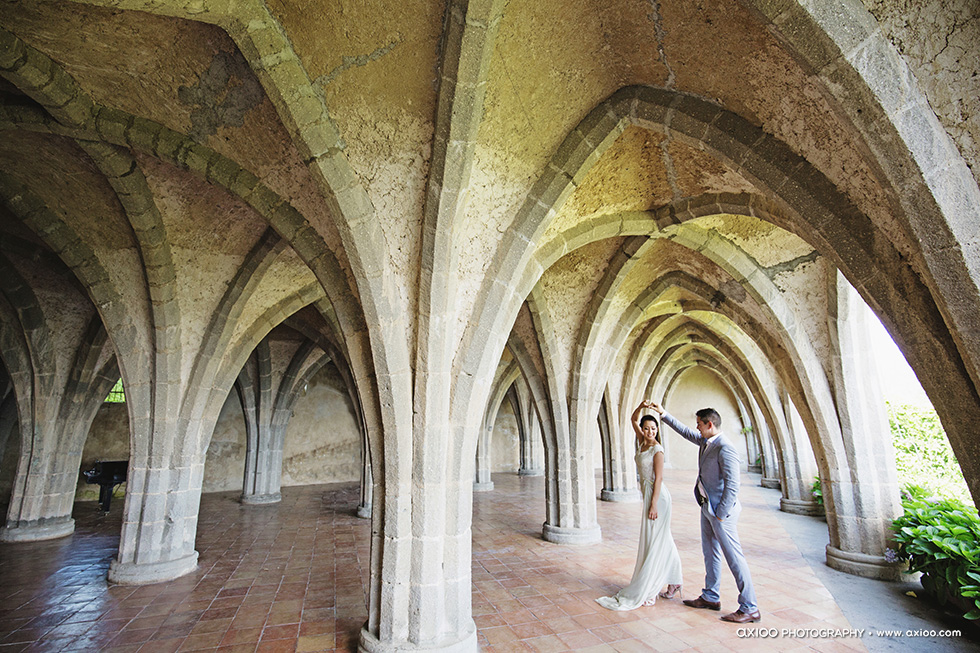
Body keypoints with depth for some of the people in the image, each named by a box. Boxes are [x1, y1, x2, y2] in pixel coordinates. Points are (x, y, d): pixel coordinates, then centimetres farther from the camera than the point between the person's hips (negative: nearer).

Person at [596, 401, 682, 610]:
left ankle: (642, 593, 5)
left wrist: (653, 505, -19)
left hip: (657, 496, -8)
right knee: (663, 540, 14)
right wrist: (641, 407, -4)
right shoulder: (642, 443, 6)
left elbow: (658, 478, -17)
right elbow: (633, 420, 12)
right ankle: (673, 583, 25)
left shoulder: (657, 450, -15)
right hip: (648, 494, 8)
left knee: (653, 542, -1)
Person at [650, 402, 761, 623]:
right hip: (707, 507, 10)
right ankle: (711, 597, 32)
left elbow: (732, 485, -24)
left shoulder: (725, 449, -23)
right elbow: (685, 431, 20)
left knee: (734, 558, 0)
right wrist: (664, 414, 22)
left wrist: (721, 514, -18)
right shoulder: (705, 441, 4)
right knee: (710, 553, 18)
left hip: (721, 512, -10)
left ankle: (749, 609, 13)